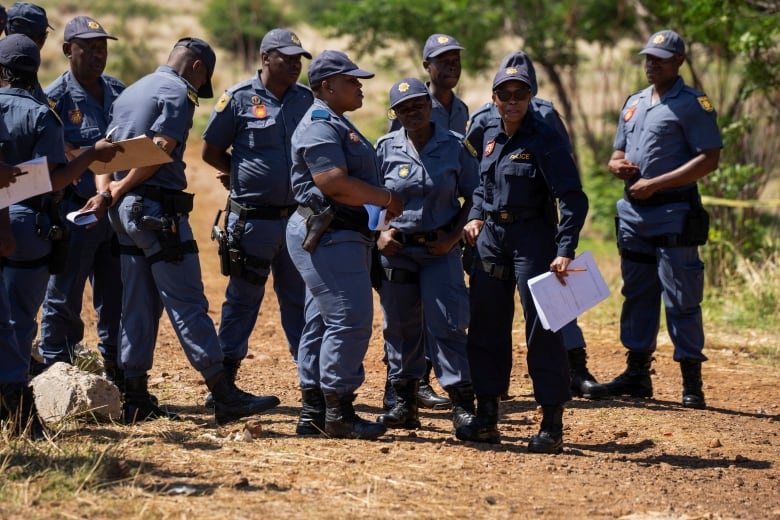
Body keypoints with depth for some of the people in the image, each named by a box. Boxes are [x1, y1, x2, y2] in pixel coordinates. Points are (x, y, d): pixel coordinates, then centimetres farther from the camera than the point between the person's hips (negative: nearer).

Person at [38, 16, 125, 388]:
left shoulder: (118, 91, 10)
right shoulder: (55, 98, -8)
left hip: (117, 208, 6)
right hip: (75, 211, -5)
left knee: (115, 300, 11)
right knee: (64, 300, 1)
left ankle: (118, 378, 20)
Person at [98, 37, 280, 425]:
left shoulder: (131, 92, 20)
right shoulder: (178, 93, -7)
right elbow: (159, 150, -17)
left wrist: (105, 191, 0)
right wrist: (122, 187, -9)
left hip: (125, 210, 9)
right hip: (158, 209, -9)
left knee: (138, 305, 11)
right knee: (187, 303, -9)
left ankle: (134, 399, 11)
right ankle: (225, 397, -10)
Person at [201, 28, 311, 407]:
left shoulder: (305, 99, 6)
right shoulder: (239, 99, -6)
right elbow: (211, 152, 0)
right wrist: (247, 175, -2)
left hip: (297, 216, 4)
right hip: (252, 217, -4)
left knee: (300, 298, 11)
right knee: (243, 298, 3)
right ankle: (225, 376, 12)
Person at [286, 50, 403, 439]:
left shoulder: (338, 124, 22)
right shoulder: (320, 125, -13)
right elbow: (333, 183, -24)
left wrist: (385, 205, 7)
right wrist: (387, 199, -15)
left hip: (342, 236, 11)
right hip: (329, 235, -11)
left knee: (324, 323, 12)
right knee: (350, 319, -12)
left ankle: (313, 413, 16)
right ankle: (338, 413, -8)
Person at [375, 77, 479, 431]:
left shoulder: (455, 146, -1)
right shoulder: (386, 148, 3)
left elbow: (473, 198, 4)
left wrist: (453, 237, -7)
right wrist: (378, 234, -4)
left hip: (440, 248, -2)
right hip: (396, 249, 2)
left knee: (447, 325, -7)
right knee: (399, 326, 7)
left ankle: (462, 405, -3)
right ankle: (405, 403, 17)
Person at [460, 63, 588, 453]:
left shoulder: (545, 140, -11)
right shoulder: (490, 138, 10)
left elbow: (573, 200, -16)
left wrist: (564, 251, -24)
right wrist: (475, 218, 7)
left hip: (533, 238, -7)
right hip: (490, 237, 7)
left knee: (542, 328, -7)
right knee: (486, 327, 10)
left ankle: (552, 425, -3)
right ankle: (487, 418, 19)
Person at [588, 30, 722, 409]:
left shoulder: (693, 104, -6)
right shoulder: (633, 103, 17)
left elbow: (709, 159, -14)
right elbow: (617, 154, 24)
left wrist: (656, 183, -18)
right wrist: (617, 166, -2)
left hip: (674, 211, -8)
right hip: (633, 213, 8)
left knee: (681, 298, -7)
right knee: (637, 295, 12)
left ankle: (691, 381, -3)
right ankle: (637, 374, 20)